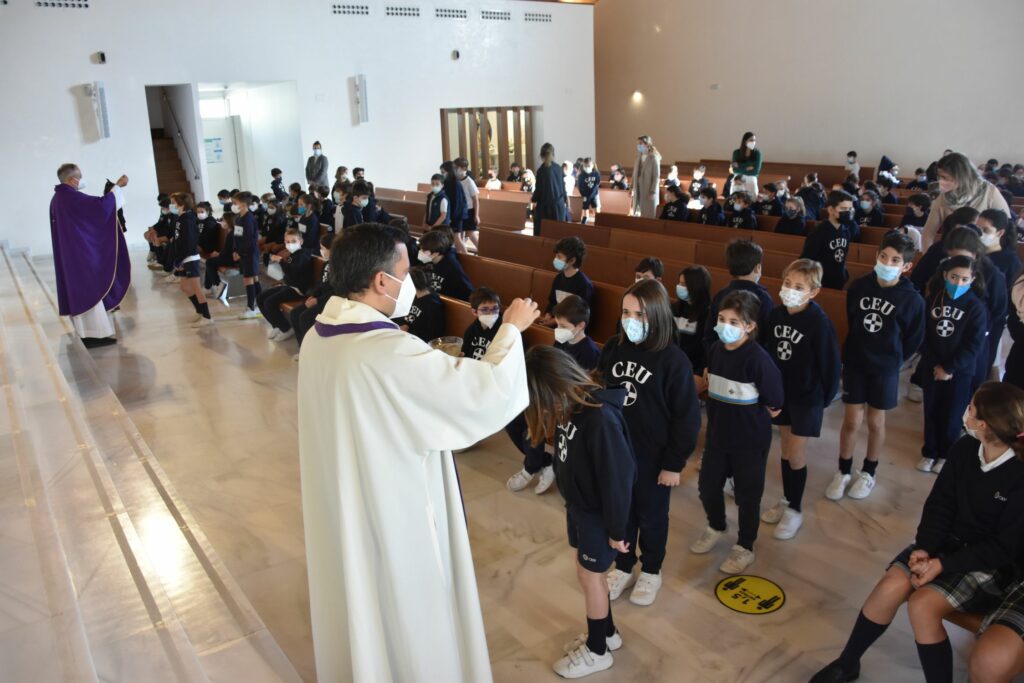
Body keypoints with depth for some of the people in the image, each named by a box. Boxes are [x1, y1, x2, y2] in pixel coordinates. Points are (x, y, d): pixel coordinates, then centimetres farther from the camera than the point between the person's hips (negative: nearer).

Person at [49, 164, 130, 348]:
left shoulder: (59, 198, 13)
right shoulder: (71, 197, -18)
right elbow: (101, 205, -22)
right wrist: (118, 186, -12)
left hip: (70, 253, 10)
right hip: (80, 252, -10)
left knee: (79, 290, 12)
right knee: (89, 290, -7)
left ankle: (88, 332, 16)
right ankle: (94, 334, -6)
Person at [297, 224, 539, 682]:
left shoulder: (317, 338, -4)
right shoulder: (390, 353, -31)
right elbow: (486, 390, -26)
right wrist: (512, 328, -11)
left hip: (338, 509, 8)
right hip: (394, 513, -8)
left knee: (355, 601, 28)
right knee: (407, 614, 16)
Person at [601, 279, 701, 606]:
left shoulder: (673, 360, -19)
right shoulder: (612, 349, -6)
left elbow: (687, 416, -14)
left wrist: (674, 463, -10)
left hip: (653, 456, -4)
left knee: (651, 516, 17)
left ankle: (651, 571, 39)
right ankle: (623, 567, 41)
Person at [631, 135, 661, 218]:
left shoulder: (654, 158, -10)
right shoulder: (639, 157, 9)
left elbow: (657, 176, -13)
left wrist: (653, 192, -17)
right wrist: (632, 189, 9)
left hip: (648, 191, -7)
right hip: (638, 189, 7)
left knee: (649, 216, -1)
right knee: (637, 215, 9)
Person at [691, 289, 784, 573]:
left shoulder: (758, 358, -24)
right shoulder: (715, 350, -5)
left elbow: (774, 406, -16)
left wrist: (747, 414, -2)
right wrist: (724, 412, 5)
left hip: (750, 440, -6)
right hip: (717, 434, 6)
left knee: (747, 495, 11)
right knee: (707, 486, 17)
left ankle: (745, 548, 31)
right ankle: (715, 528, 45)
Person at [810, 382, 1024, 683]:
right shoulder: (964, 449, -5)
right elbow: (940, 505, 1)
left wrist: (944, 565, -22)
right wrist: (925, 547, -14)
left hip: (992, 564, -5)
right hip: (948, 542, 5)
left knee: (922, 605, -26)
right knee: (891, 587, -17)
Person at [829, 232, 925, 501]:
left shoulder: (912, 299, -14)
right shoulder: (859, 286, -9)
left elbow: (914, 339, -2)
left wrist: (892, 359, 3)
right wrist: (857, 349, 11)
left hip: (885, 368, -1)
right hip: (854, 362, 1)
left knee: (875, 422, 11)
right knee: (852, 420, 7)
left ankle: (868, 474, 30)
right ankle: (843, 472, 23)